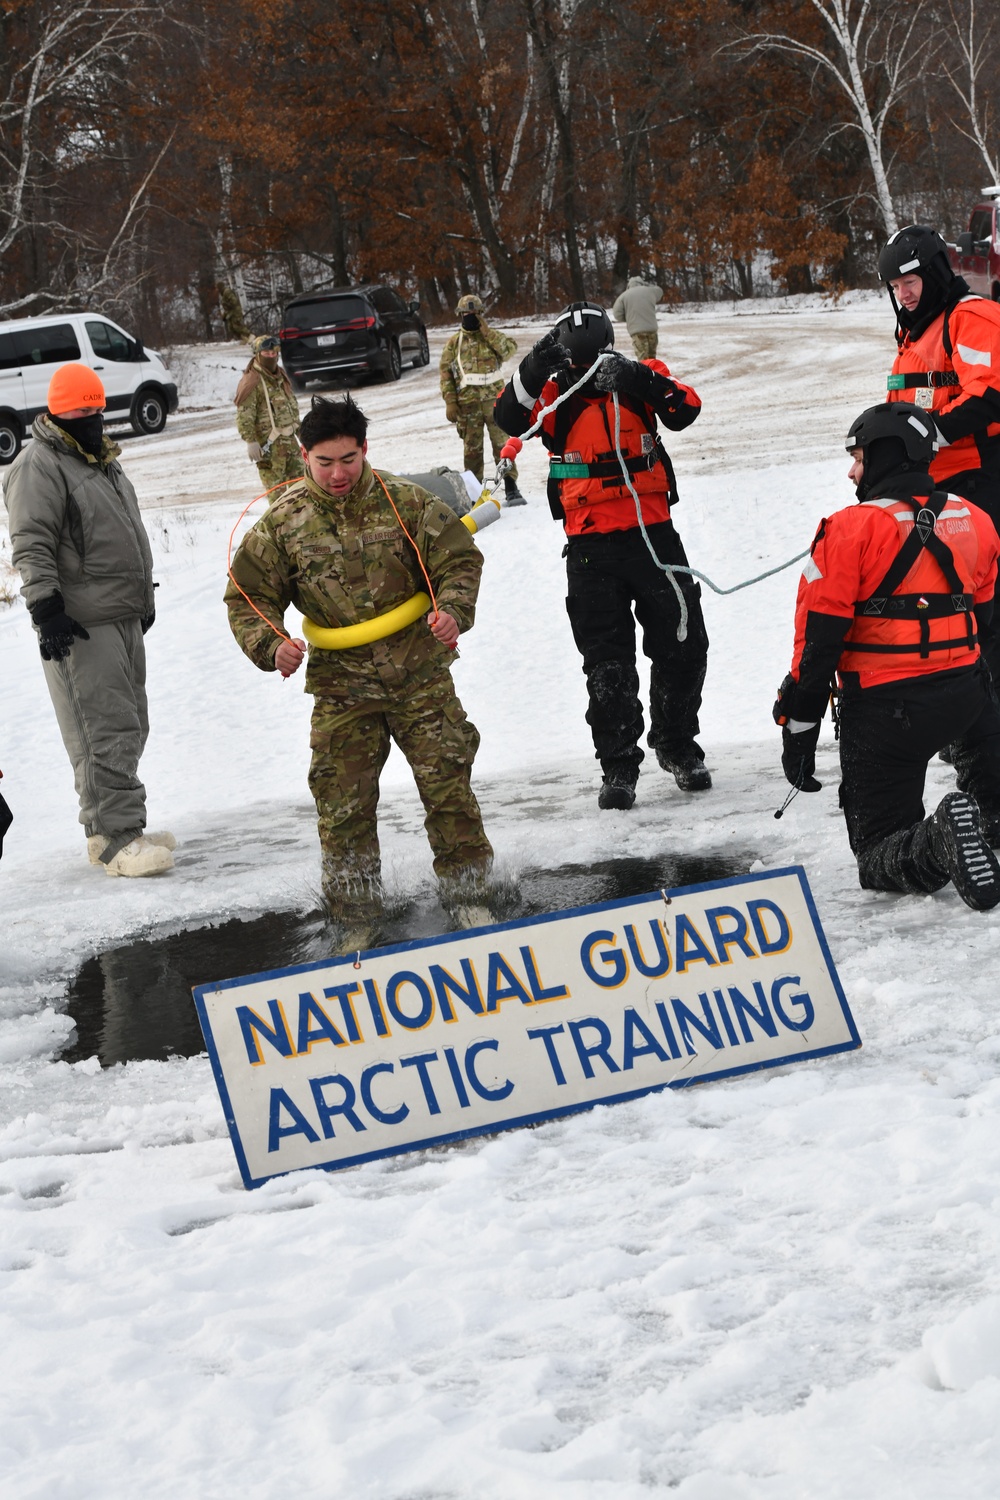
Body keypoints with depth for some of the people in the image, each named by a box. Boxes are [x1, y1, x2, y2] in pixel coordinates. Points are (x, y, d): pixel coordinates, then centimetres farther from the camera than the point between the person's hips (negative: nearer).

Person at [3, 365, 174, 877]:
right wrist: (46, 608, -23)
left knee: (130, 727, 11)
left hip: (124, 619, 10)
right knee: (105, 732, -12)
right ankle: (115, 839, -11)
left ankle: (113, 828, 18)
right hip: (80, 625, -10)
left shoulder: (102, 461, 18)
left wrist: (143, 597, 31)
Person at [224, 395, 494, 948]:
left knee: (448, 786, 2)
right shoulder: (283, 521, -4)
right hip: (340, 687, 0)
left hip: (420, 674, 0)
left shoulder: (405, 502, -5)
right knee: (343, 803, 1)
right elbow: (248, 596, 3)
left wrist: (452, 610, -19)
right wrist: (270, 645, -16)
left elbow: (459, 559, 0)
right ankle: (356, 920, 14)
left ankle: (467, 894, 19)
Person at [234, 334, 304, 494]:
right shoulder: (251, 381, -13)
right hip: (269, 444, -8)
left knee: (300, 478, 15)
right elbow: (244, 416, -18)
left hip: (289, 439, 8)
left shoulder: (280, 376, 15)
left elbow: (292, 406, 26)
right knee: (275, 487, -6)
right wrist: (250, 441, -23)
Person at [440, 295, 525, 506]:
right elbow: (446, 373, 6)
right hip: (468, 403, 1)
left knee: (503, 443, -5)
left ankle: (511, 488, -4)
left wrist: (487, 332, -12)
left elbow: (510, 348, -10)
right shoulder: (454, 343, 9)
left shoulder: (491, 336, 9)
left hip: (494, 399, -1)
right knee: (472, 448, 5)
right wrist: (450, 402, -3)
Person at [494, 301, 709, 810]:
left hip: (653, 533, 1)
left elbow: (685, 412, -13)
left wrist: (638, 379, -26)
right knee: (607, 663, 1)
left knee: (683, 647, 6)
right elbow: (511, 417, -16)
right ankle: (618, 767, 7)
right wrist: (536, 366, -29)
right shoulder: (555, 393, 1)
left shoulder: (641, 378, 4)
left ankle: (678, 747, 26)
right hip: (591, 545, -1)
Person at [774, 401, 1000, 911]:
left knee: (879, 857, 4)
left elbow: (818, 636, -12)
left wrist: (798, 729, -5)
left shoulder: (852, 530, -13)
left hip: (884, 710, -4)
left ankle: (940, 841, -27)